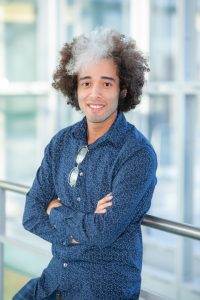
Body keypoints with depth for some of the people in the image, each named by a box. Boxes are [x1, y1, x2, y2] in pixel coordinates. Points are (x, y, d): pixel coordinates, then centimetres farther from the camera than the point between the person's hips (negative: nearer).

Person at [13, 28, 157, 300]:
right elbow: (32, 216, 2)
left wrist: (56, 212, -5)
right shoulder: (61, 142, 4)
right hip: (57, 274, 5)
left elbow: (104, 232, -21)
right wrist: (78, 230, -14)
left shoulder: (138, 153, -14)